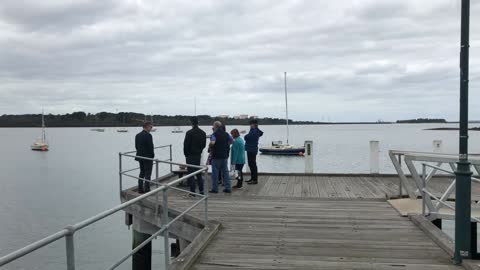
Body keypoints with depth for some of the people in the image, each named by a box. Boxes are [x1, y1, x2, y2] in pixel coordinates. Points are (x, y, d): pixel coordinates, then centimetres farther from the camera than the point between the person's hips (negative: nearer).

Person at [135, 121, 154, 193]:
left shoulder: (137, 135, 7)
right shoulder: (148, 135, -17)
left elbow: (136, 146, 10)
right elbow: (151, 147, -18)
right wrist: (152, 155, -4)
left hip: (140, 157, 7)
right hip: (148, 157, -7)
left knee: (142, 173, 15)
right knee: (148, 174, 0)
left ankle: (140, 189, 17)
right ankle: (147, 189, 1)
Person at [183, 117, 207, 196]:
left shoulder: (189, 133, -15)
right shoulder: (203, 133, 4)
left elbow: (186, 145, -11)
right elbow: (204, 144, 10)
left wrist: (186, 154, 2)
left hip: (190, 156, -6)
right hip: (198, 155, 6)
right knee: (198, 173, 15)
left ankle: (192, 191, 1)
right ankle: (201, 190, 16)